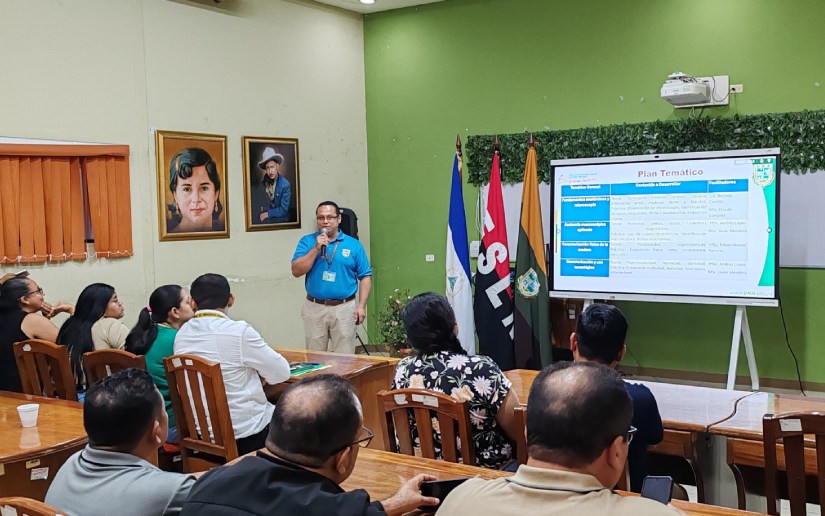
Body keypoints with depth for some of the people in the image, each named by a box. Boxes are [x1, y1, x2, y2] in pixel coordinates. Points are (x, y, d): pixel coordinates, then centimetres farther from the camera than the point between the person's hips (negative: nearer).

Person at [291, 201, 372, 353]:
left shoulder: (354, 245, 4)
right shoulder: (307, 241, 5)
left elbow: (365, 276, 4)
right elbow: (296, 271, -5)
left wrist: (361, 306, -5)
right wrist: (316, 249, -12)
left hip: (344, 308, -1)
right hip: (314, 308, 1)